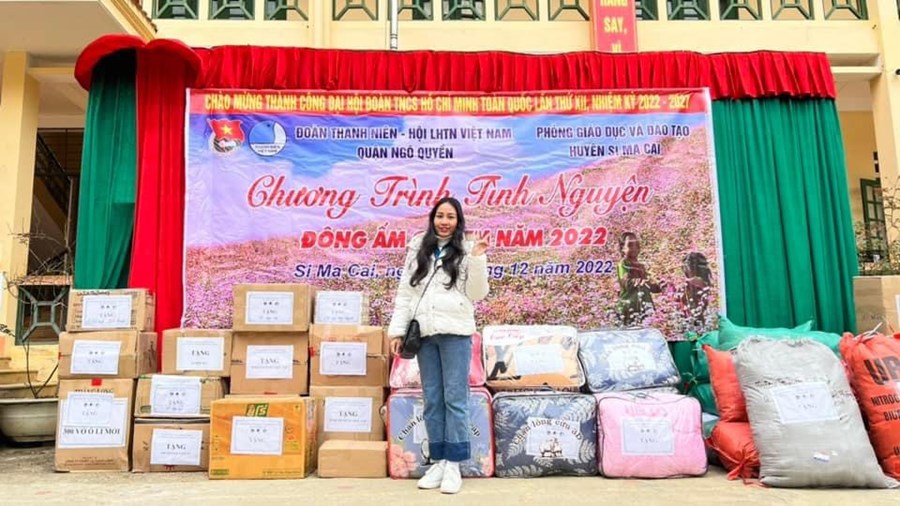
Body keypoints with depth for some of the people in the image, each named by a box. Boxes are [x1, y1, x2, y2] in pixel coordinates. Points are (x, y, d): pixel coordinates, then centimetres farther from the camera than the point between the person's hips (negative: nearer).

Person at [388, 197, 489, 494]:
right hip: (424, 333, 4)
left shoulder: (467, 251, 4)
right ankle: (438, 462, 17)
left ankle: (453, 465, 6)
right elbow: (405, 293, 12)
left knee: (455, 398, -2)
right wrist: (397, 329, 6)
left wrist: (478, 260, -12)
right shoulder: (417, 250, 13)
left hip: (455, 333, -3)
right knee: (432, 400, 8)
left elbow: (477, 295, 0)